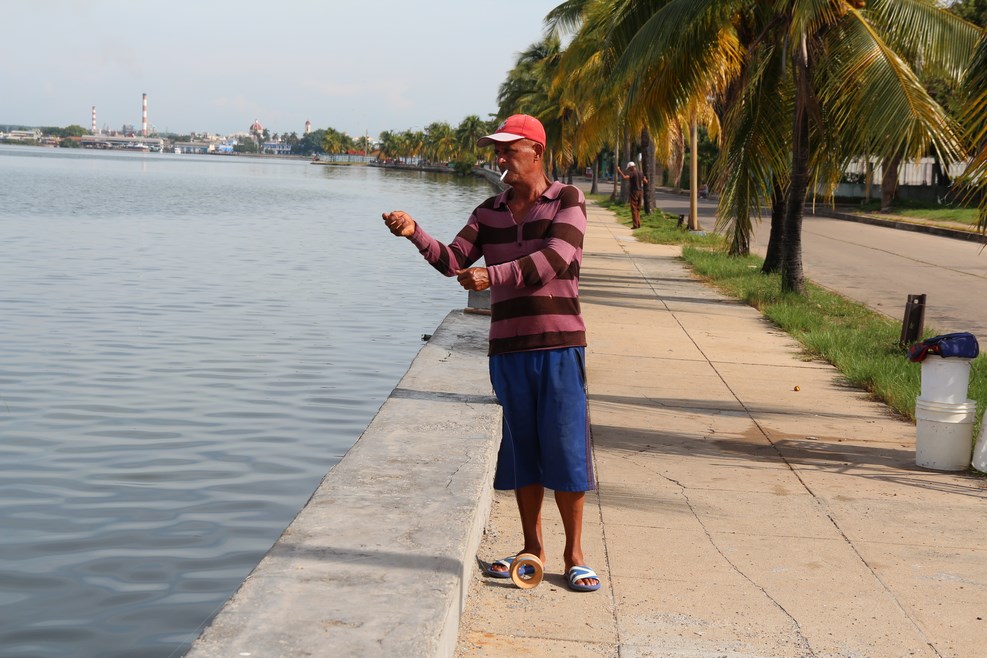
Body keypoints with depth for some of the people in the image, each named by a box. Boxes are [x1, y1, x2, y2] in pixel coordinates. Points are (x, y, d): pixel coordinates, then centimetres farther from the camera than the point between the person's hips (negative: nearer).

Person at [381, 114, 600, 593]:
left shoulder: (567, 201, -1)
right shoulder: (489, 212, 12)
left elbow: (554, 260, -16)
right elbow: (453, 261, 2)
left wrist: (493, 275, -25)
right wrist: (415, 233, -15)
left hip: (559, 344, -4)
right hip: (507, 347, 4)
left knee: (565, 448, -2)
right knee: (521, 449, 9)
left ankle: (574, 554, 9)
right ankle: (532, 549, 20)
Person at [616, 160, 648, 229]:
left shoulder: (632, 173, -12)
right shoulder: (640, 173, 10)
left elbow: (624, 177, -29)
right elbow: (646, 182, 17)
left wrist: (619, 171, -18)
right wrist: (645, 178, 39)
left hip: (634, 192, -7)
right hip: (640, 192, 7)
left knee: (634, 209, -4)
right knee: (638, 209, 15)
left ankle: (635, 225, -9)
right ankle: (638, 224, 13)